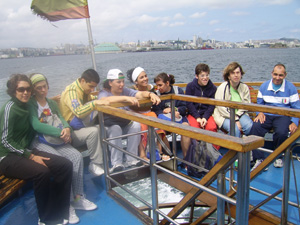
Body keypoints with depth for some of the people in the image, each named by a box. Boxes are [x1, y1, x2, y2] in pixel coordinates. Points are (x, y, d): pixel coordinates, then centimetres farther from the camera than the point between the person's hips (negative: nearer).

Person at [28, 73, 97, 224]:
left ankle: (77, 197, -7)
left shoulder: (52, 103, 18)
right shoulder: (30, 104, -4)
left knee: (77, 156, -18)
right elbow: (36, 125, -18)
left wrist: (67, 129, -14)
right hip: (38, 142, -6)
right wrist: (60, 132, -23)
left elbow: (61, 119, 10)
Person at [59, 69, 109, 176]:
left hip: (81, 127, 9)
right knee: (93, 131, -32)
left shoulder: (84, 90, 9)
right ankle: (95, 165, -20)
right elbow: (79, 112, -35)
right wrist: (95, 103, -41)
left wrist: (99, 98, 11)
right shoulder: (71, 91, -19)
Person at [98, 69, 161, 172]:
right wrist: (126, 98, -45)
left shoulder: (126, 91, 7)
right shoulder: (103, 93, -6)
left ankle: (130, 160, -19)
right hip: (109, 126, -4)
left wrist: (151, 94, -32)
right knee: (115, 128, -35)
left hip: (126, 124, 4)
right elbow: (106, 100, -33)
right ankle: (116, 163, -29)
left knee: (136, 125, -25)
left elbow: (140, 94, -10)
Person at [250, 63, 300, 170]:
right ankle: (259, 158, -18)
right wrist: (260, 113, -6)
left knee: (281, 132, -34)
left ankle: (278, 157, -2)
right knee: (255, 128, -30)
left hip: (283, 116, -2)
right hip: (266, 115, 2)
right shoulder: (264, 86, 10)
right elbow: (259, 103, 17)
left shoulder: (291, 88, 4)